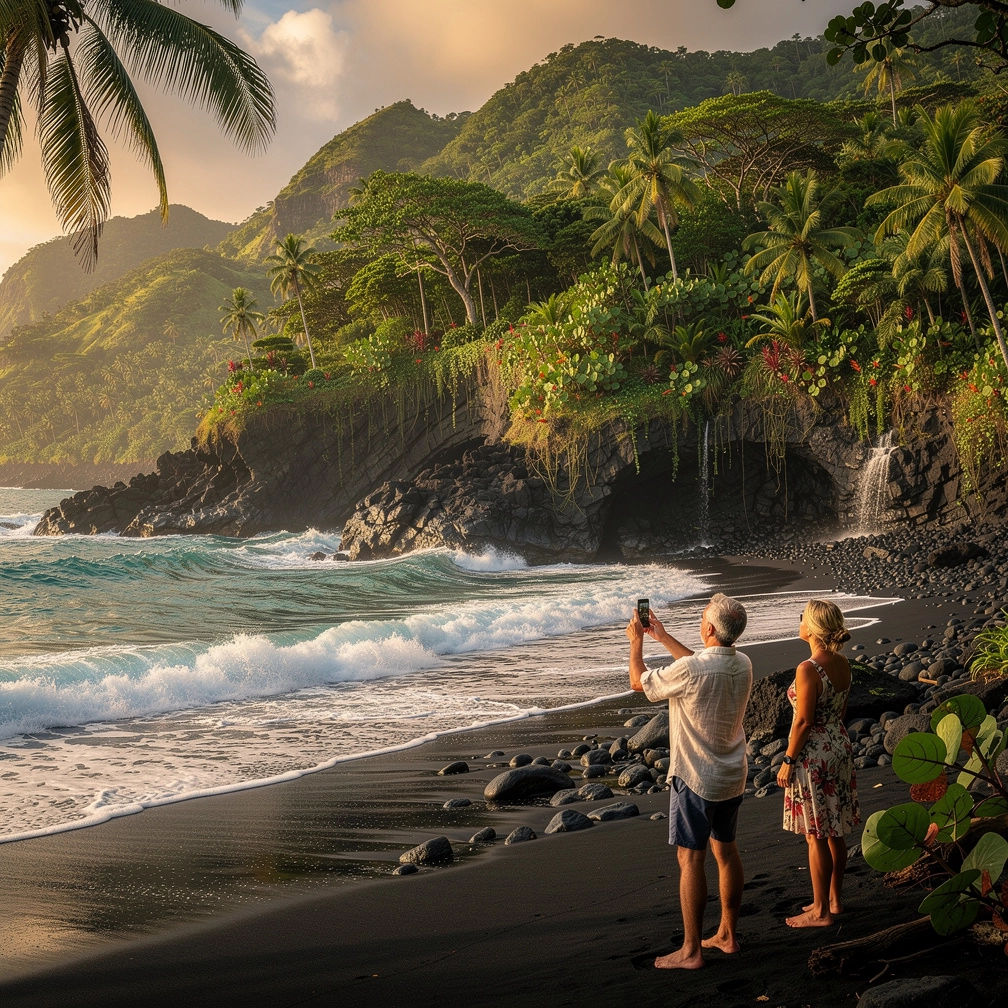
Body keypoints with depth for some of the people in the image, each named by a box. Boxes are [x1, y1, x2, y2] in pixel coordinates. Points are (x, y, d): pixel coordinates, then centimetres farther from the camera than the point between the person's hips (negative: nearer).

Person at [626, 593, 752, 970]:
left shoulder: (688, 671, -25)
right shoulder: (743, 665, -2)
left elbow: (639, 682, -8)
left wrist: (637, 640, 8)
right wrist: (662, 636, 23)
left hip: (695, 779, -7)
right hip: (733, 777, 7)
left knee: (690, 859, -1)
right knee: (725, 850, 17)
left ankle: (691, 950, 5)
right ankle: (727, 934, 28)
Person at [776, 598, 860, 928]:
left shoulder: (808, 670, -22)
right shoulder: (842, 663, 2)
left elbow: (804, 721, -20)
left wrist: (788, 761, -11)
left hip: (813, 755, -8)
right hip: (841, 749, 8)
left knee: (816, 836, 2)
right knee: (834, 832, 18)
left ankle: (821, 911, 12)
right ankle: (834, 899, 30)